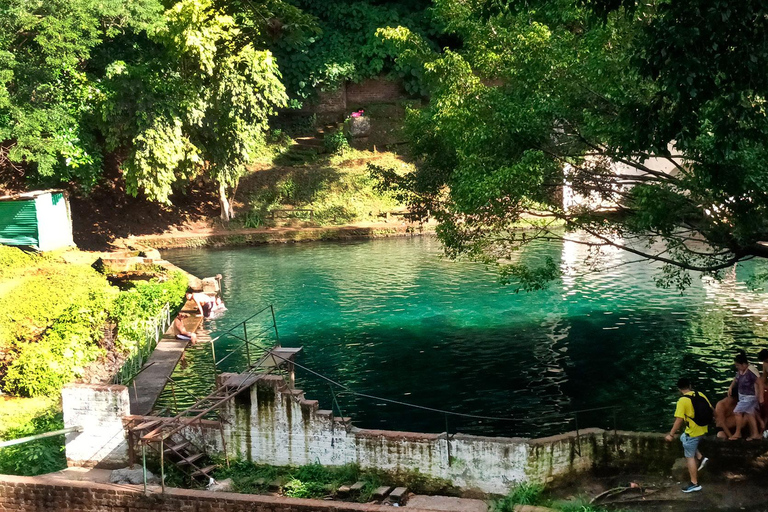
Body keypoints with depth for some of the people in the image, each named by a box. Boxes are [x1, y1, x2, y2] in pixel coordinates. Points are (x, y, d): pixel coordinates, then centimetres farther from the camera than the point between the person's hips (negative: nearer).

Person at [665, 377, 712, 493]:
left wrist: (671, 434, -16)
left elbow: (679, 420, -23)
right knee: (683, 438, 31)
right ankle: (700, 458, 19)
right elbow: (710, 409, 8)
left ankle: (695, 484, 13)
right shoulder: (700, 394, 0)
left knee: (689, 457, 6)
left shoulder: (682, 401, -20)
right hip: (702, 429, 8)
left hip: (693, 432, -8)